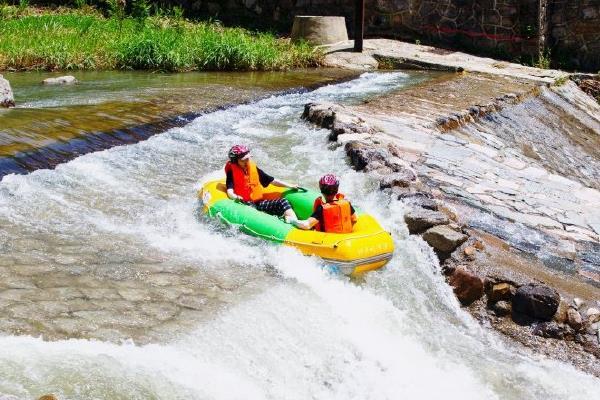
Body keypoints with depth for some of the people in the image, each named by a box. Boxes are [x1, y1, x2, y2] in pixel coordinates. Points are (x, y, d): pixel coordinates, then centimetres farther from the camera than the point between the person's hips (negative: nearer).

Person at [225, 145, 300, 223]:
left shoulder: (254, 168, 15)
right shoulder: (232, 172, 1)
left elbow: (272, 180, 18)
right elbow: (230, 192, -12)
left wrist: (290, 186, 11)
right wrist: (236, 197, -35)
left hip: (259, 203, 5)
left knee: (283, 202, -16)